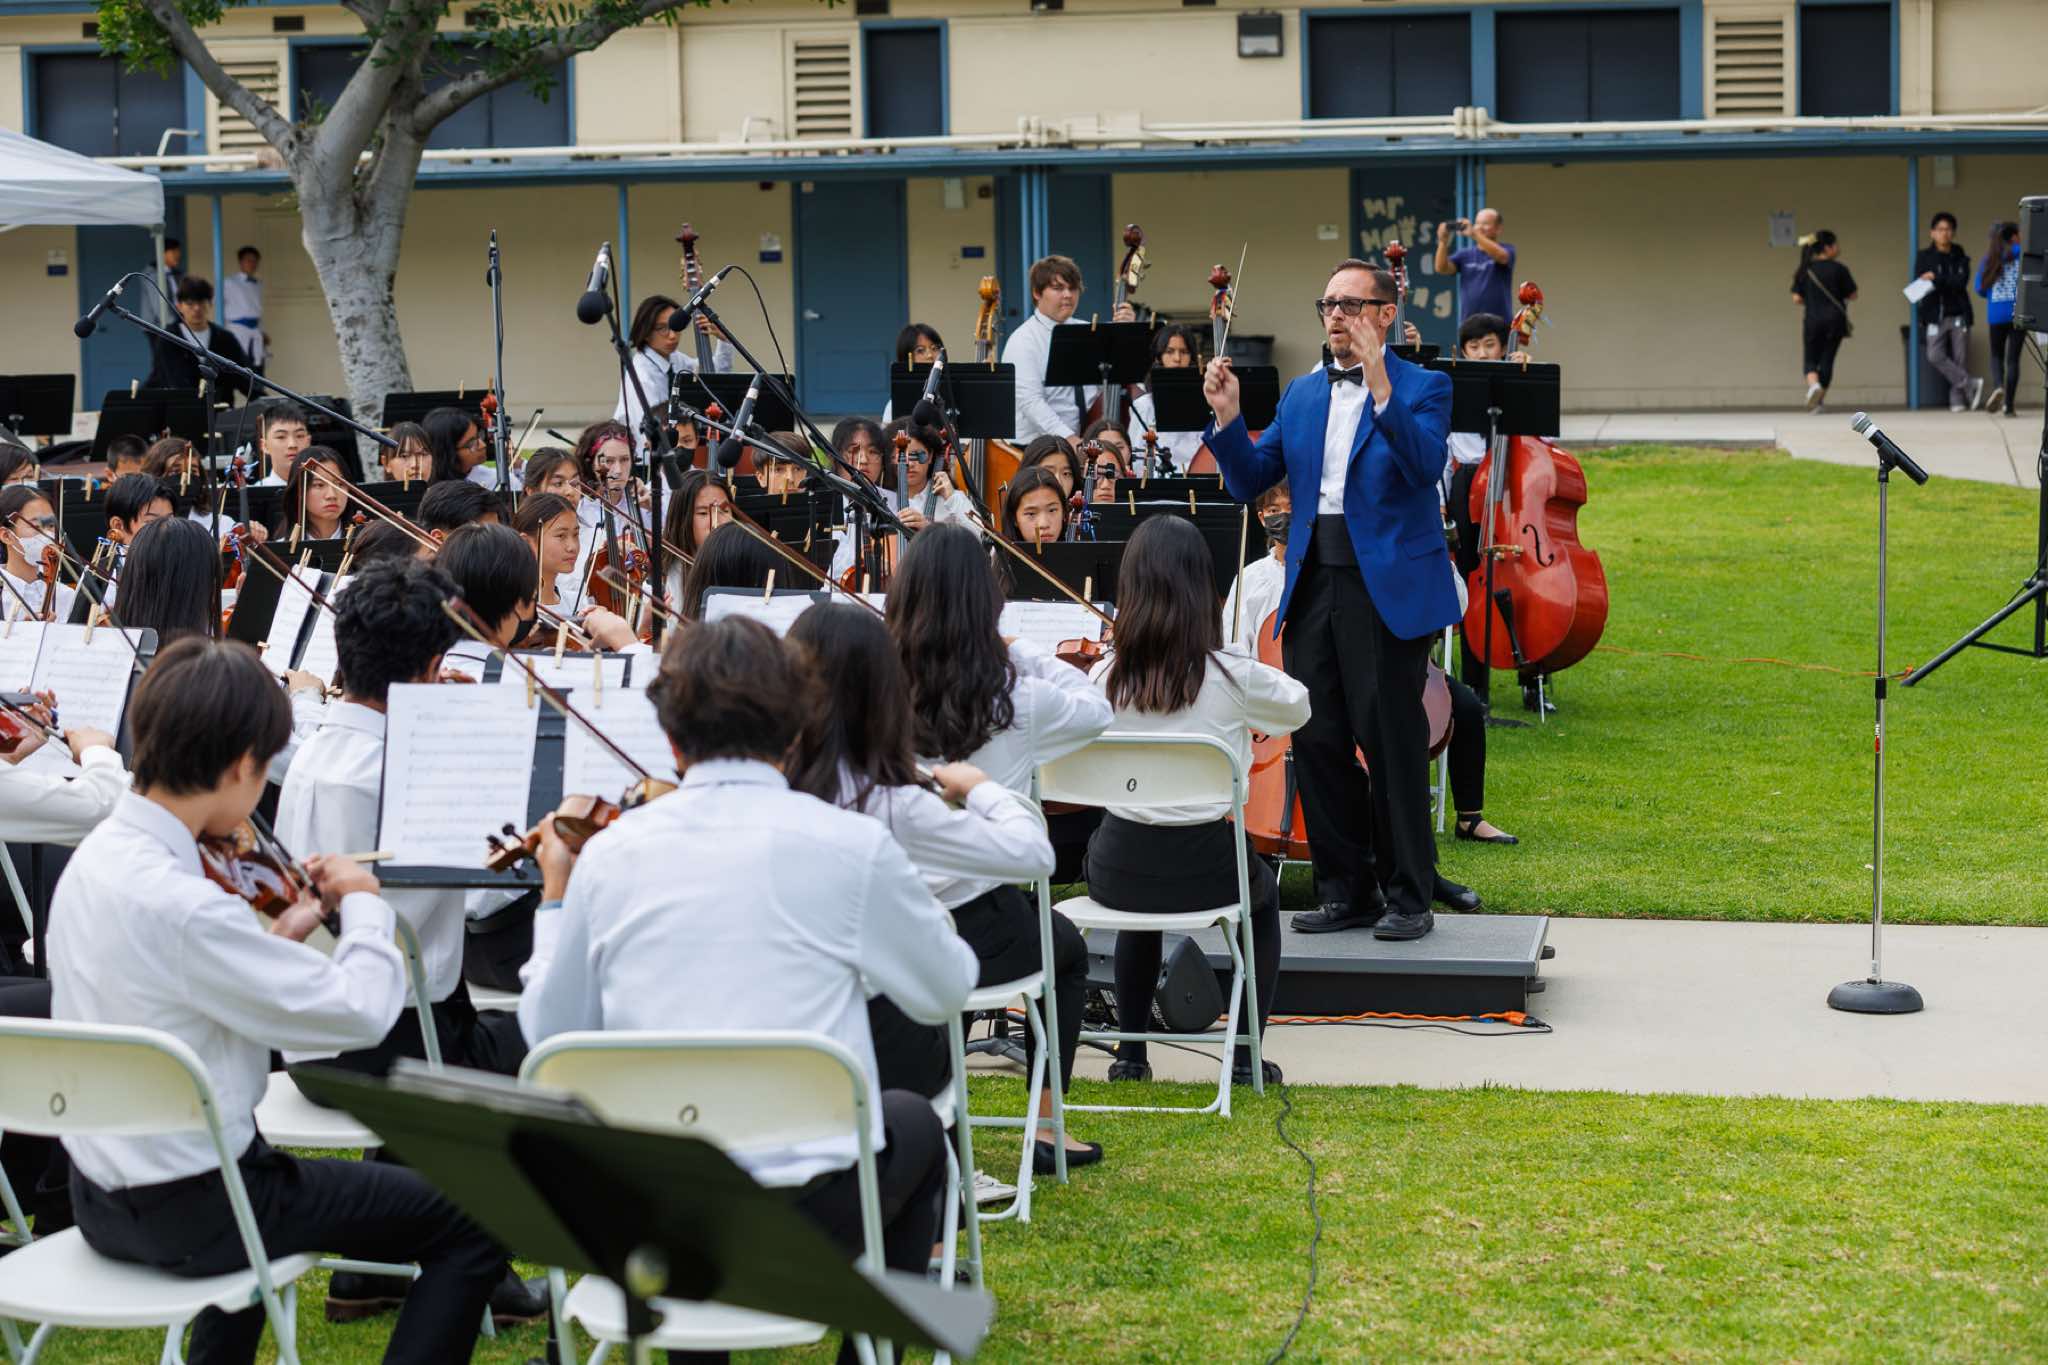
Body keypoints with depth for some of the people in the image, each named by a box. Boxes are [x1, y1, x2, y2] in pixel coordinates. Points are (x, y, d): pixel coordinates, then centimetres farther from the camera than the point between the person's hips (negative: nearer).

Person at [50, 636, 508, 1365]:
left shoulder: (94, 858, -1)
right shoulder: (181, 906, -29)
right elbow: (362, 1011, -24)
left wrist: (274, 939, 4)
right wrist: (363, 903, -8)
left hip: (104, 1199, 9)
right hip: (187, 1215, -9)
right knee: (476, 1221, -2)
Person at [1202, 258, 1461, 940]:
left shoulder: (1423, 388, -1)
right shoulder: (1301, 395, 15)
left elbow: (1426, 464, -20)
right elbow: (1250, 482, 11)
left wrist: (1382, 389, -29)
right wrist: (1227, 417, -5)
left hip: (1389, 586, -6)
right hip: (1312, 584, 6)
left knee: (1392, 741, -3)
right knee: (1317, 741, 7)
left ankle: (1408, 896, 7)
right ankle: (1345, 890, 18)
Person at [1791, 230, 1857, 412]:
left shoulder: (1805, 270, -1)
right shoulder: (1839, 269, -8)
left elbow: (1797, 298, -2)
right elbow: (1852, 295, -3)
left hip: (1813, 320, 1)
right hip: (1835, 320, -1)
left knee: (1811, 360, 10)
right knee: (1827, 360, 8)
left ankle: (1813, 385, -21)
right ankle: (1818, 402, 9)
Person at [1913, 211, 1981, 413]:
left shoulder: (1960, 257, 8)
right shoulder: (1924, 257, 7)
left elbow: (1961, 281, -8)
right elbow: (1919, 283, -5)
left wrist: (1935, 279, -15)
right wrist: (1948, 283, -14)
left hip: (1958, 314, 1)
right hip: (1935, 315, 0)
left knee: (1960, 358, -2)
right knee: (1935, 356, -15)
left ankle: (1957, 400, 2)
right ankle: (1970, 385, -9)